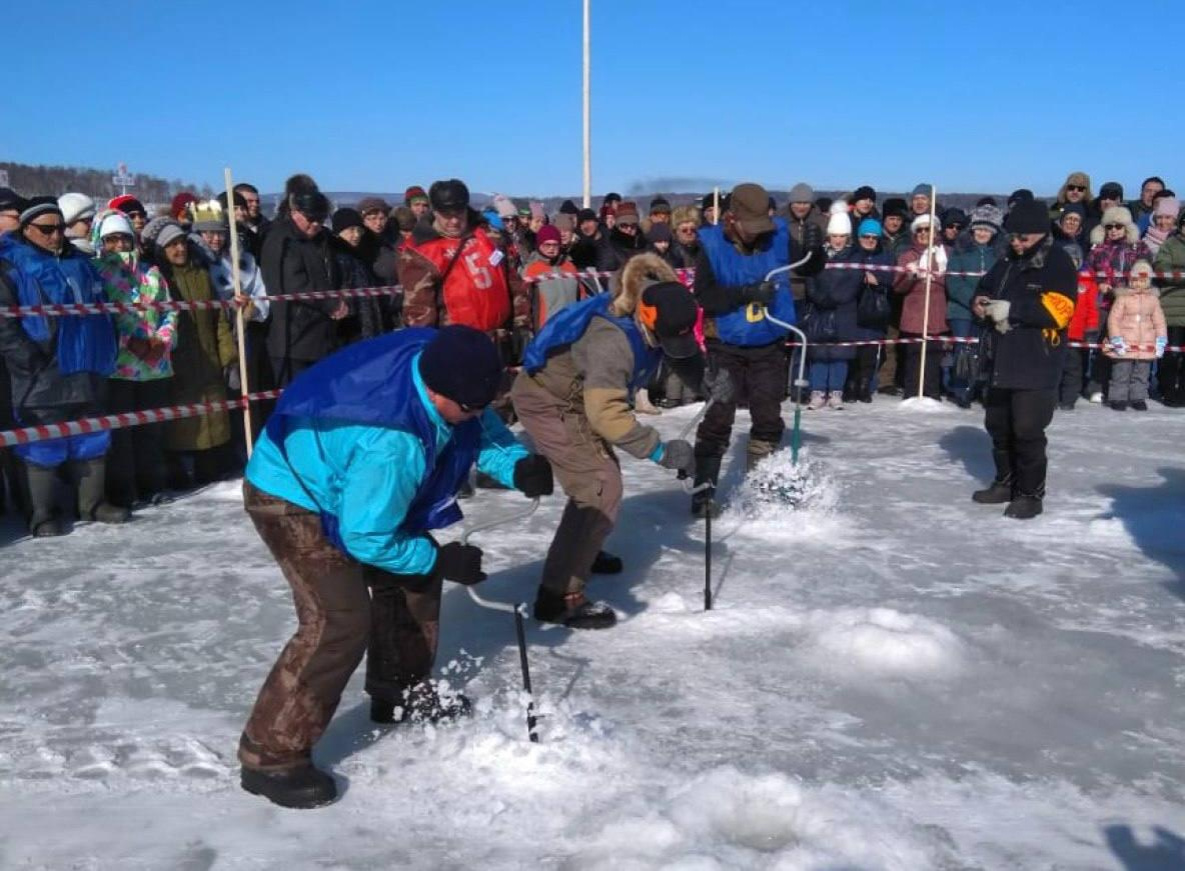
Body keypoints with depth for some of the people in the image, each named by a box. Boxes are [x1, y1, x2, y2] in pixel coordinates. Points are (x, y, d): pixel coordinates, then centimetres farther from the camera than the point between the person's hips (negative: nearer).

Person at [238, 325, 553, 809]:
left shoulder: (435, 360, -18)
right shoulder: (392, 444, -40)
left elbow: (482, 429, 1)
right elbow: (367, 538, -28)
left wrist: (518, 466, -17)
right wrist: (440, 561, -16)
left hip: (338, 484, 9)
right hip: (290, 499, -9)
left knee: (413, 576, 15)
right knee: (340, 623, -19)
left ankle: (400, 690, 34)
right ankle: (271, 756, -6)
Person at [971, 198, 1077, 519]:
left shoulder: (1057, 263, -8)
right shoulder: (1007, 261, 13)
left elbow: (1057, 309, -19)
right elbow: (987, 287, 25)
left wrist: (1011, 308, -23)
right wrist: (980, 303, 1)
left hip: (1036, 364, -8)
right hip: (1002, 359, 8)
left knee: (1027, 430, -7)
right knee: (998, 425, 15)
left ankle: (1031, 493, 5)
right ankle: (1006, 482, 30)